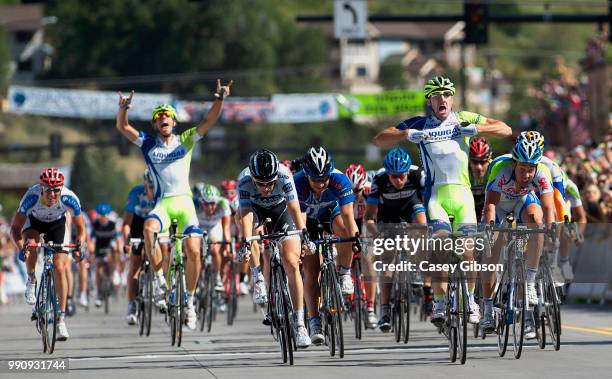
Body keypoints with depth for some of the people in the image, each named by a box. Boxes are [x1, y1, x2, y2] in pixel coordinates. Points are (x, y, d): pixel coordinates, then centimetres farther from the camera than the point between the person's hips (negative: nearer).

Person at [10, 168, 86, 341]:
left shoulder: (69, 198, -34)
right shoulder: (32, 197, -38)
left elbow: (80, 229, -19)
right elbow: (15, 228, -31)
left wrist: (80, 245, -38)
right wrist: (21, 247, -48)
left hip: (56, 224, 1)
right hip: (34, 221, -1)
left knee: (59, 268, -13)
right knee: (30, 244, -35)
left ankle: (61, 318, -6)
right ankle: (31, 280, -6)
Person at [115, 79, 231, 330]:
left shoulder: (186, 140, 9)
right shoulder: (149, 145, 9)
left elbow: (209, 121, -1)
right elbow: (122, 127, 1)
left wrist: (220, 99, -17)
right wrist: (123, 109, -18)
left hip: (184, 201, 0)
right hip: (163, 203, 0)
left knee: (193, 251, -13)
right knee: (149, 227, -34)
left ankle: (189, 299, 5)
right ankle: (159, 278, -22)